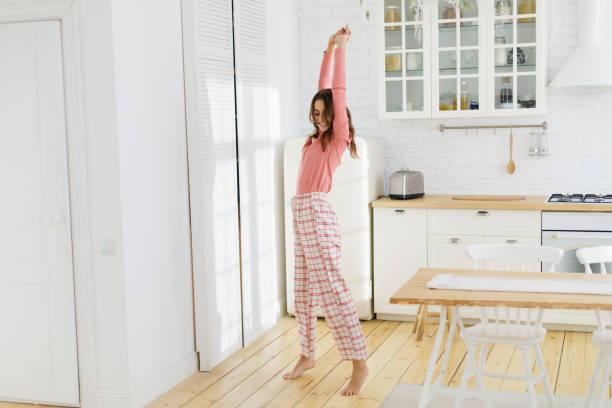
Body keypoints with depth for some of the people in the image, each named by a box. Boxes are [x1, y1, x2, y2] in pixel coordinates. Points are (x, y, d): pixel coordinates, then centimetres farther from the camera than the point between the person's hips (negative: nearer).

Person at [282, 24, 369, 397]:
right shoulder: (319, 137, 16)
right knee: (304, 291, 14)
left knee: (332, 289, -11)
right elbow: (324, 89, 21)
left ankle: (360, 364, -8)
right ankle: (308, 355, 26)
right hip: (302, 214, 9)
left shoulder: (338, 136, -4)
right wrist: (329, 49, 23)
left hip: (317, 213, -9)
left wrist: (341, 47, -1)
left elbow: (338, 91, -6)